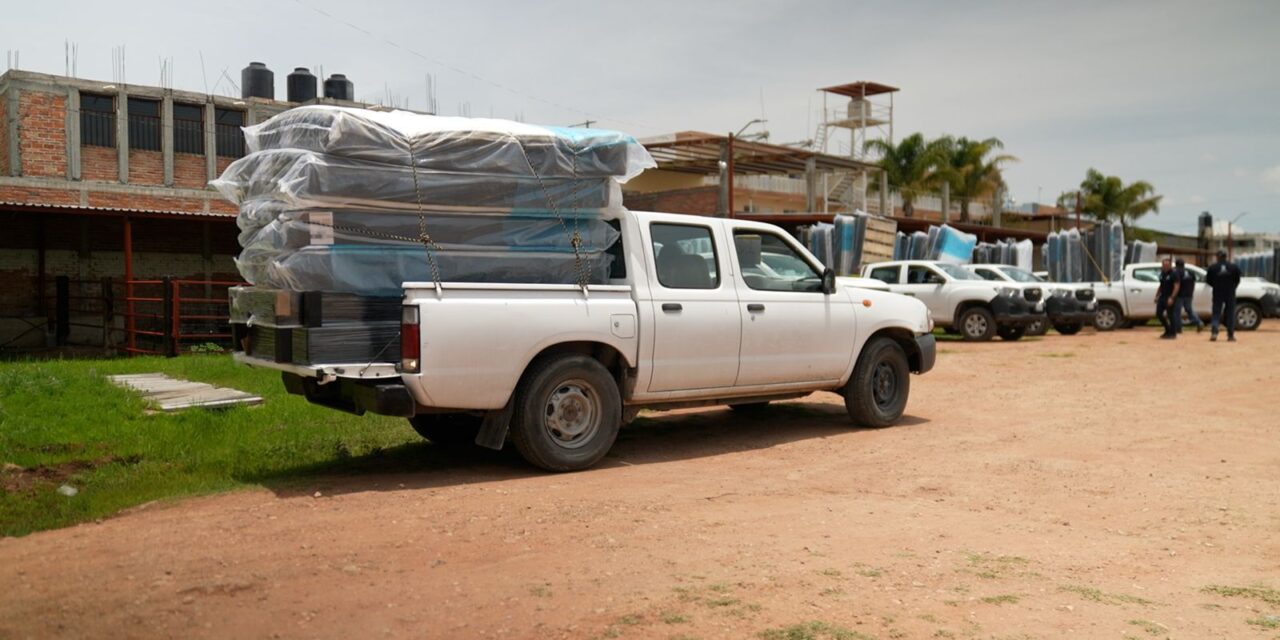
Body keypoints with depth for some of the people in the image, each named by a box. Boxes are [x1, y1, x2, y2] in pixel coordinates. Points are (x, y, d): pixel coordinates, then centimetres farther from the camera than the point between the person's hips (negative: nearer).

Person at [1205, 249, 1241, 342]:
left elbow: (1208, 280, 1)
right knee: (1230, 314, 8)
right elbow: (1237, 280, 3)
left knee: (1216, 313, 4)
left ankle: (1214, 332, -16)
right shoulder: (1233, 267, -2)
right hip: (1230, 294, 1)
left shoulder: (1212, 267, -6)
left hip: (1217, 293, -1)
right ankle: (1230, 335, 8)